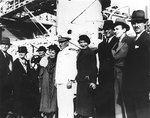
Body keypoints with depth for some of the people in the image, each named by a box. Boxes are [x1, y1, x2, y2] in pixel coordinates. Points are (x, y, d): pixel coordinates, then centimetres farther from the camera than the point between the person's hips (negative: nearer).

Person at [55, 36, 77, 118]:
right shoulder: (59, 54, 21)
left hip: (67, 82, -7)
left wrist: (70, 80, -17)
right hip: (59, 82, 7)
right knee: (60, 103, 8)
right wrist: (56, 80, 18)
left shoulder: (72, 53, -3)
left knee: (68, 102, -8)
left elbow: (73, 68, -10)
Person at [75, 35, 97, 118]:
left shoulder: (91, 52, -6)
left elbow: (94, 68, -10)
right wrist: (78, 78, 13)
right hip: (80, 80, 7)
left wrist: (93, 81, -15)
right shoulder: (80, 53, 15)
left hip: (87, 80, -7)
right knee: (80, 99, 9)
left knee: (88, 98, -4)